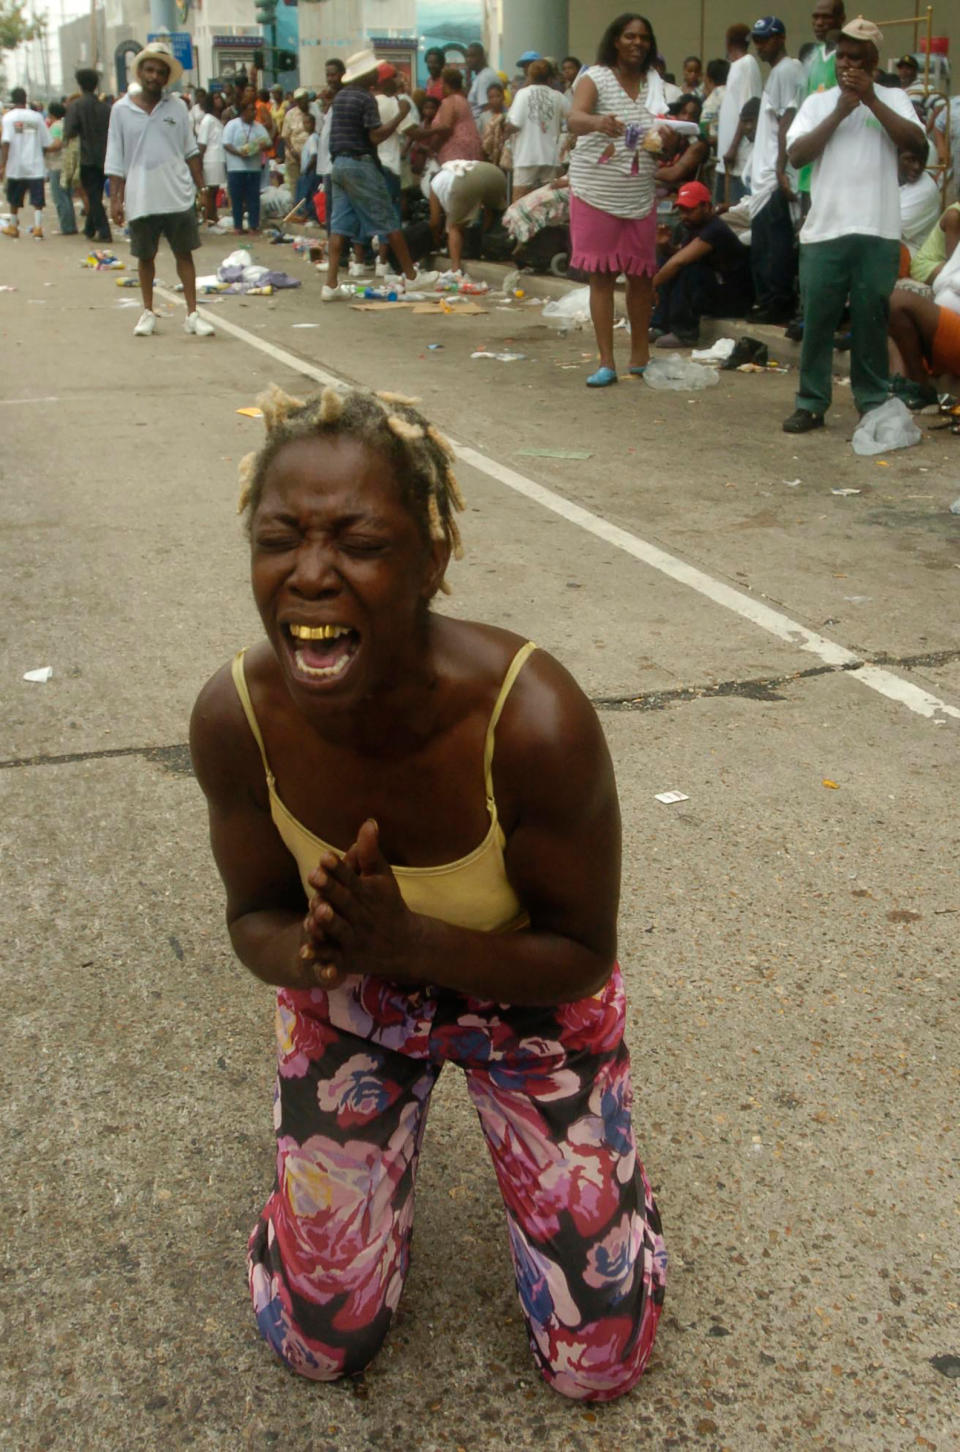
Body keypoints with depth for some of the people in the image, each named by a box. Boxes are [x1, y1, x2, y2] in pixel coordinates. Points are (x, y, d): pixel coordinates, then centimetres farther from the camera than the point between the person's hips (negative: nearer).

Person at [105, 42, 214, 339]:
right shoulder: (122, 110, 1)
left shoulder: (177, 108, 4)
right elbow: (115, 159, 2)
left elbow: (191, 151, 10)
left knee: (184, 253, 1)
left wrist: (201, 187, 4)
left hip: (178, 195, 0)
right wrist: (115, 199, -1)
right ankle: (148, 312, 21)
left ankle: (192, 314, 5)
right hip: (140, 199, 0)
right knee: (145, 256, 9)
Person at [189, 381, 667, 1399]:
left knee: (598, 1364, 7)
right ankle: (385, 1136, 36)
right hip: (350, 1003, 2)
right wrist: (316, 949, -34)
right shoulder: (234, 717, -28)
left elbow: (582, 957, -22)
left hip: (528, 997, -2)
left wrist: (410, 941, -38)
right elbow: (255, 918, -10)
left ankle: (585, 1145, 33)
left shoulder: (534, 721, -37)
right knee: (317, 1343, 11)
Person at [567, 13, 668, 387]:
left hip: (640, 196, 4)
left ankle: (640, 356, 18)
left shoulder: (653, 83, 6)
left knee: (641, 275, 6)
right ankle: (606, 361, 0)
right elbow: (574, 120, -26)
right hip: (597, 193, -4)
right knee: (602, 275, -2)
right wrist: (598, 122, -47)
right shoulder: (596, 78, -7)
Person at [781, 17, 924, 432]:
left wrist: (871, 100, -12)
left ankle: (873, 402, 13)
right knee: (817, 319, 2)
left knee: (871, 319, 4)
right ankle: (811, 403, 10)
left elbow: (914, 140, -9)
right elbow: (796, 155, -2)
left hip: (877, 232, -1)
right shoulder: (818, 102, 10)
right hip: (824, 230, 1)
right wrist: (839, 113, -9)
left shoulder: (893, 99, 7)